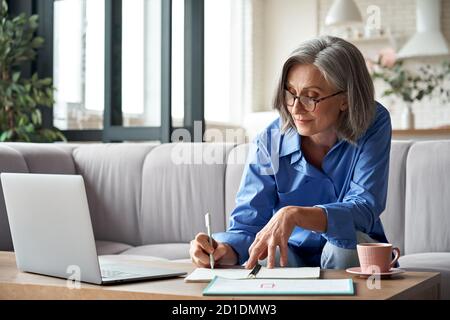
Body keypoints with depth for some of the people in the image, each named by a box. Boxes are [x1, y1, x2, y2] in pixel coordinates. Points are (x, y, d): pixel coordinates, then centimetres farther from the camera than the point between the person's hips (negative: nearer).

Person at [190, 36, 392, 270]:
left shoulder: (374, 125, -16)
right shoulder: (269, 143, -13)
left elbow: (365, 209, -26)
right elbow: (246, 225, -14)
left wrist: (294, 214, -42)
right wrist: (223, 250, -39)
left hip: (354, 256, 1)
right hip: (292, 255, -1)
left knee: (347, 242, -33)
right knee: (265, 260, -35)